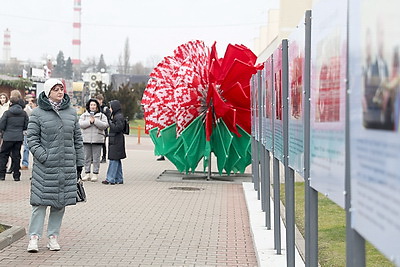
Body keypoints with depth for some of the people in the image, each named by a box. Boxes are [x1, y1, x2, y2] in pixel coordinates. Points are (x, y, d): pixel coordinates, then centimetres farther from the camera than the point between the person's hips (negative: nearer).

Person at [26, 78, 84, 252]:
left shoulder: (71, 112, 10)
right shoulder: (38, 113, -1)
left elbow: (77, 139, 14)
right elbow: (32, 138, -2)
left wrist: (79, 163, 11)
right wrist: (43, 156, -14)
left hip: (67, 165, 4)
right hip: (45, 166, -4)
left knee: (61, 201, 7)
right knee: (41, 201, -4)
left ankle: (53, 236, 16)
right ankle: (34, 236, 2)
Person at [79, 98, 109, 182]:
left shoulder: (102, 116, 8)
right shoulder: (84, 115, 12)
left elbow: (105, 125, -6)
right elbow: (80, 124, -3)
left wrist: (95, 121, -13)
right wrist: (89, 121, -14)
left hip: (97, 140, -1)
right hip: (86, 139, 1)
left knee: (96, 158, -1)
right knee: (87, 157, 4)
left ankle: (95, 174, 5)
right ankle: (87, 173, 10)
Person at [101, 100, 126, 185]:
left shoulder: (119, 117, -14)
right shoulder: (115, 116, 17)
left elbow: (117, 128, -21)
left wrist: (110, 122, -14)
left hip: (116, 142, -11)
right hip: (114, 141, 11)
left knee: (113, 160, -8)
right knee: (117, 160, 13)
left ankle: (111, 179, -6)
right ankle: (119, 179, 17)